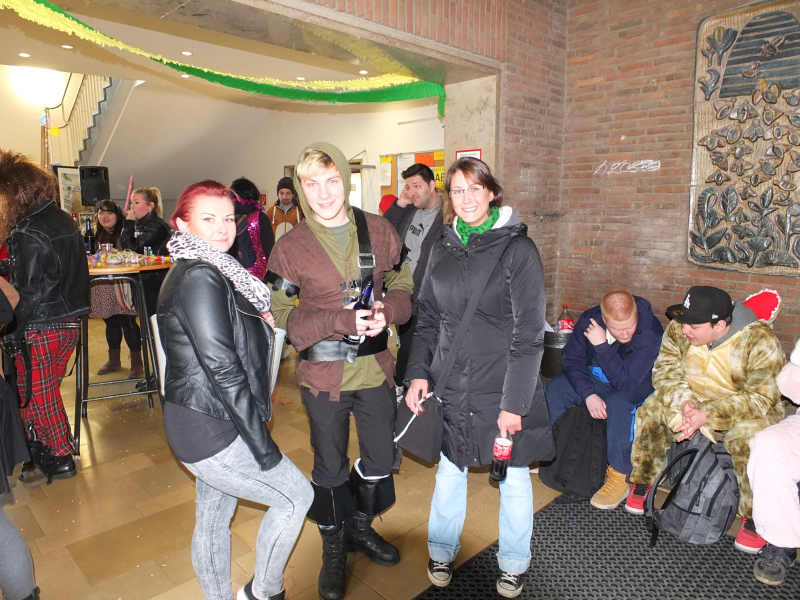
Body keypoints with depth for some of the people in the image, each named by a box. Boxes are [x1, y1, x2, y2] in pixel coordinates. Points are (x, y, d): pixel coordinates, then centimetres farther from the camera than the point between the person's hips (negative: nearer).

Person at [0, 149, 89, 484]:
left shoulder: (28, 233, -19)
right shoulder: (63, 219, 6)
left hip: (40, 329, -8)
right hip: (69, 321, 8)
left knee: (36, 395, 8)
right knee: (47, 390, 20)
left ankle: (58, 460, 19)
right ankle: (58, 447, 31)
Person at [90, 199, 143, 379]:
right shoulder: (98, 235, 16)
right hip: (104, 286, 8)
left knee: (127, 322, -6)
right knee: (111, 322, 16)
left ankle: (137, 362, 5)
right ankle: (114, 360, 29)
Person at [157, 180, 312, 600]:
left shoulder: (209, 271, 10)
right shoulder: (199, 278, -21)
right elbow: (222, 367, -25)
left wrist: (259, 321, 3)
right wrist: (262, 443, -21)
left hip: (206, 423, 10)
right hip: (209, 429, -10)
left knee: (214, 516, 21)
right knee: (295, 495, 4)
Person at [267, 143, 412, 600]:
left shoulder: (377, 229, -1)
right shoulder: (291, 246, -8)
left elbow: (403, 283, 7)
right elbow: (279, 313, -9)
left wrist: (387, 311, -15)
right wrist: (342, 321, -21)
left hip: (375, 366, 3)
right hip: (324, 373, -2)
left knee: (381, 458, 18)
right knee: (331, 467, 14)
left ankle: (360, 527, 48)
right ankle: (334, 549, 40)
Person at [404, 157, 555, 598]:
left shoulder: (517, 248, -9)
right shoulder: (443, 248, 5)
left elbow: (529, 333, -12)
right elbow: (428, 318, 10)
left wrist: (514, 401, -15)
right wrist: (418, 373, -1)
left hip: (504, 388, -3)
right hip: (452, 387, 4)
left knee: (513, 478, 14)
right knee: (449, 470, 18)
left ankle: (513, 563, 37)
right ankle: (442, 551, 41)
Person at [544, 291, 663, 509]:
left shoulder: (651, 331, -30)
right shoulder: (589, 320, -18)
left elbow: (626, 382, -34)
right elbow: (572, 359, -11)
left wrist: (602, 346, -39)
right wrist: (588, 394, -24)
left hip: (638, 385, -4)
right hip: (595, 379, 4)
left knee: (618, 403, -37)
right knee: (554, 389, -19)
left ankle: (619, 479, -23)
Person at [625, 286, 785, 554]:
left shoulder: (759, 340, -24)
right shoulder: (678, 330, -12)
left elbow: (760, 398, -26)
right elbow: (666, 370, -9)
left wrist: (707, 415, -35)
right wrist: (684, 403, -29)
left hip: (744, 409, -4)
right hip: (695, 400, 4)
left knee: (748, 437, -34)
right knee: (650, 413, -18)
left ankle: (754, 518, -11)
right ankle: (643, 484, 2)